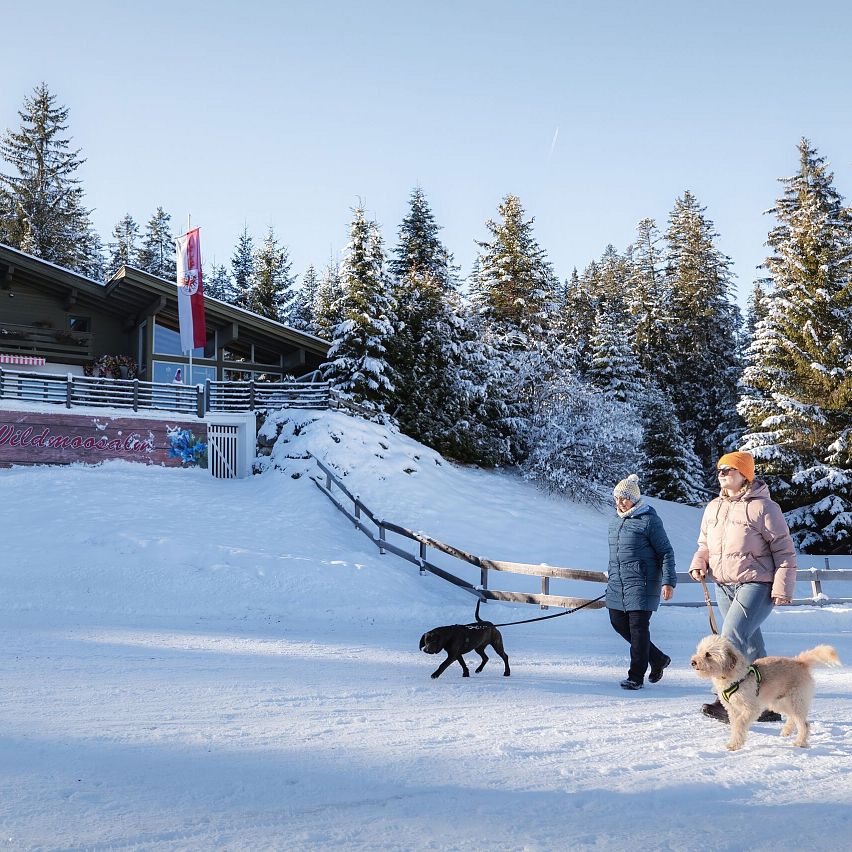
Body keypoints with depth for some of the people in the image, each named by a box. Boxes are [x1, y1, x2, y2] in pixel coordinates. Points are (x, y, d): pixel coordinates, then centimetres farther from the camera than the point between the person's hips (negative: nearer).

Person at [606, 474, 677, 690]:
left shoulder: (649, 520, -9)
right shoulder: (615, 521, 13)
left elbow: (666, 552, -9)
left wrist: (668, 581, -14)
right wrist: (612, 578, 28)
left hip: (642, 583, -8)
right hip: (617, 584, 8)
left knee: (638, 627, -6)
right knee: (618, 622, 8)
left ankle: (636, 676, 4)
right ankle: (658, 658, 23)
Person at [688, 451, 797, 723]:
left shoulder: (763, 506, -8)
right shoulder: (713, 508, 12)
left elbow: (784, 550, -7)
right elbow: (705, 544, 24)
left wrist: (782, 587, -12)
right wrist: (699, 563, 3)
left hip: (756, 584, -7)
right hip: (723, 586, 7)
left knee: (733, 636, -21)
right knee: (752, 645, 12)